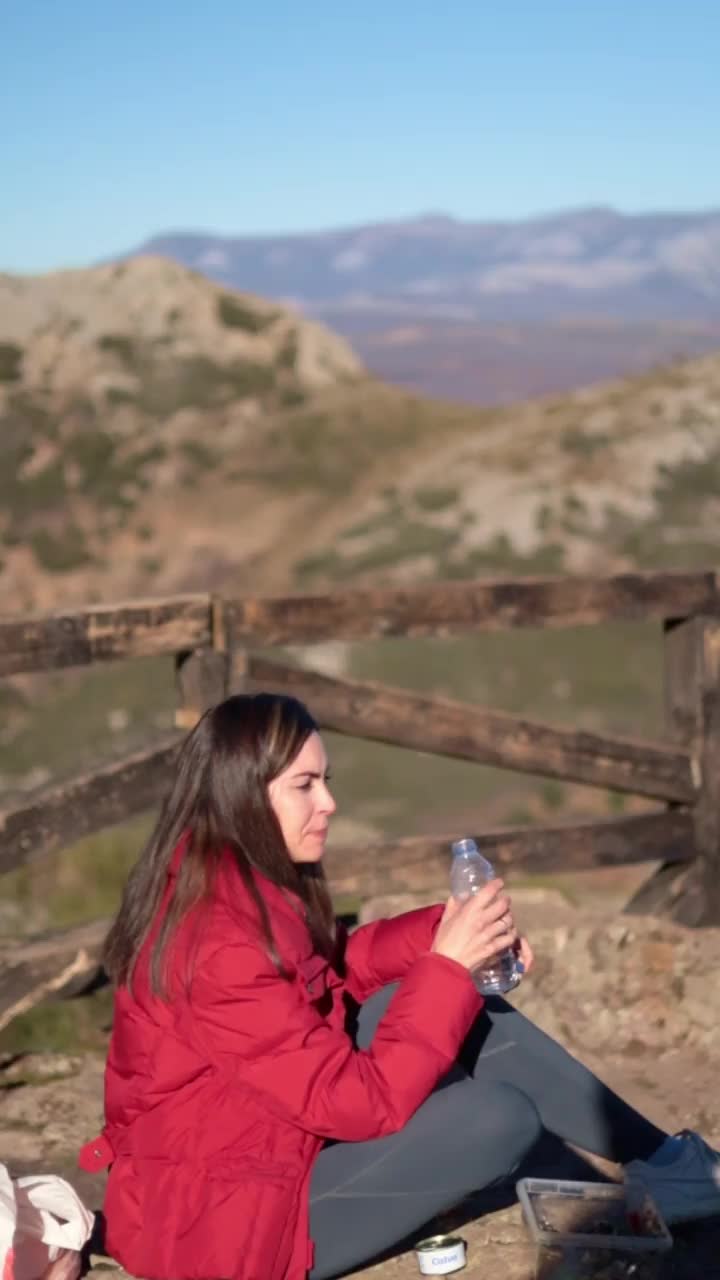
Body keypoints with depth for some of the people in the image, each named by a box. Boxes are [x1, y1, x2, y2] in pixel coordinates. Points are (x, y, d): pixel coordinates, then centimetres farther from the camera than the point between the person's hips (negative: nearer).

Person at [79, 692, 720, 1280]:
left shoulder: (228, 887, -2)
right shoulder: (221, 945, -31)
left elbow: (329, 968, 11)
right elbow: (360, 1101, -27)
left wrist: (448, 930, -4)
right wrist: (447, 966, -22)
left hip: (254, 1136, 9)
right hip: (219, 1218, -9)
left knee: (475, 1017, 3)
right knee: (499, 1116, -17)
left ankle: (667, 1158, 16)